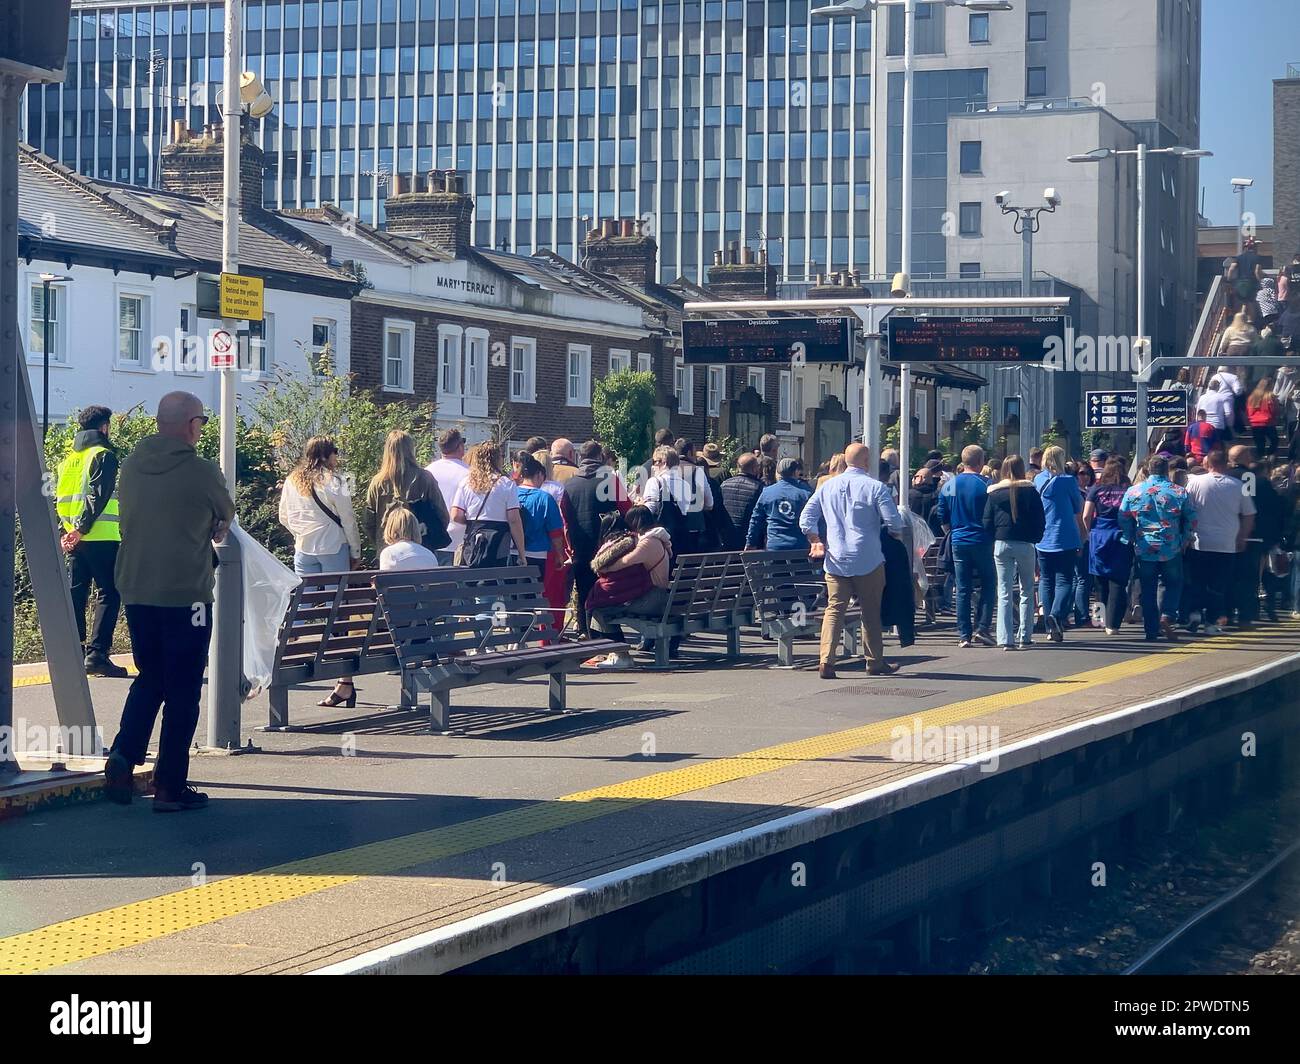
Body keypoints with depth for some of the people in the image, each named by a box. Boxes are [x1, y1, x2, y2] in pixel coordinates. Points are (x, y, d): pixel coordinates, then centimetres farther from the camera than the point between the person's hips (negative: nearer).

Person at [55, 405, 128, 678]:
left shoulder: (70, 458, 17)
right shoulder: (103, 455, -6)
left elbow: (59, 496, 14)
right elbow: (97, 496, -16)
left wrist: (66, 530, 9)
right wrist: (82, 529, -15)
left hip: (73, 536, 7)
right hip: (101, 537, -7)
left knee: (76, 594, 11)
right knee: (109, 594, -5)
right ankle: (97, 654, -13)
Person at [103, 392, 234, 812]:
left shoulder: (131, 465, 4)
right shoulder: (201, 471, -12)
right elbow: (227, 515, 5)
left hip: (135, 591, 5)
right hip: (184, 595, -5)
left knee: (149, 678, 20)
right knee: (182, 690, 4)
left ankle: (121, 761, 5)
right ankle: (170, 787, 7)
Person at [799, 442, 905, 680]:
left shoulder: (827, 487, 6)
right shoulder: (874, 487, -7)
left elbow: (806, 520, 7)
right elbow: (894, 522, -11)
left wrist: (816, 542, 16)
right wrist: (897, 536, 9)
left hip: (836, 560, 3)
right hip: (868, 560, -3)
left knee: (834, 610, 1)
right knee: (871, 612, 9)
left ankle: (826, 662, -11)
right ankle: (875, 662, 18)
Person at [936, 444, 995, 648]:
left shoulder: (948, 486, 3)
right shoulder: (986, 486, -9)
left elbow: (942, 517, 7)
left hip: (958, 543, 3)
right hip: (982, 542, -3)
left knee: (963, 589, 6)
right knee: (988, 585, 10)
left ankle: (964, 635, 5)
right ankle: (982, 628, 1)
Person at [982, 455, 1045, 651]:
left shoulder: (994, 492, 2)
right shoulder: (1030, 491, -1)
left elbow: (987, 522, 1)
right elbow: (1039, 520, 0)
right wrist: (1035, 538, 13)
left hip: (1001, 544, 1)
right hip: (1025, 544, -1)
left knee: (1004, 593, 1)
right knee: (1027, 591, 13)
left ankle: (1006, 639, -6)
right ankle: (1025, 636, 12)